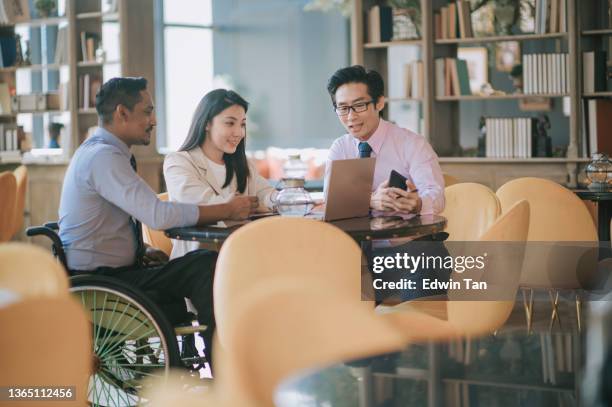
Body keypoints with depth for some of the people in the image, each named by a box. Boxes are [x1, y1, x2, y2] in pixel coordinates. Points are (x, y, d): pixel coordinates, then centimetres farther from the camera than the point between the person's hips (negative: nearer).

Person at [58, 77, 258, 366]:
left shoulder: (98, 152, 15)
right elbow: (158, 215, -25)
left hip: (106, 274, 10)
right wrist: (227, 210, -17)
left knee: (202, 262, 5)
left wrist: (142, 251, 4)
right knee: (206, 266, -19)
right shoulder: (103, 156, -18)